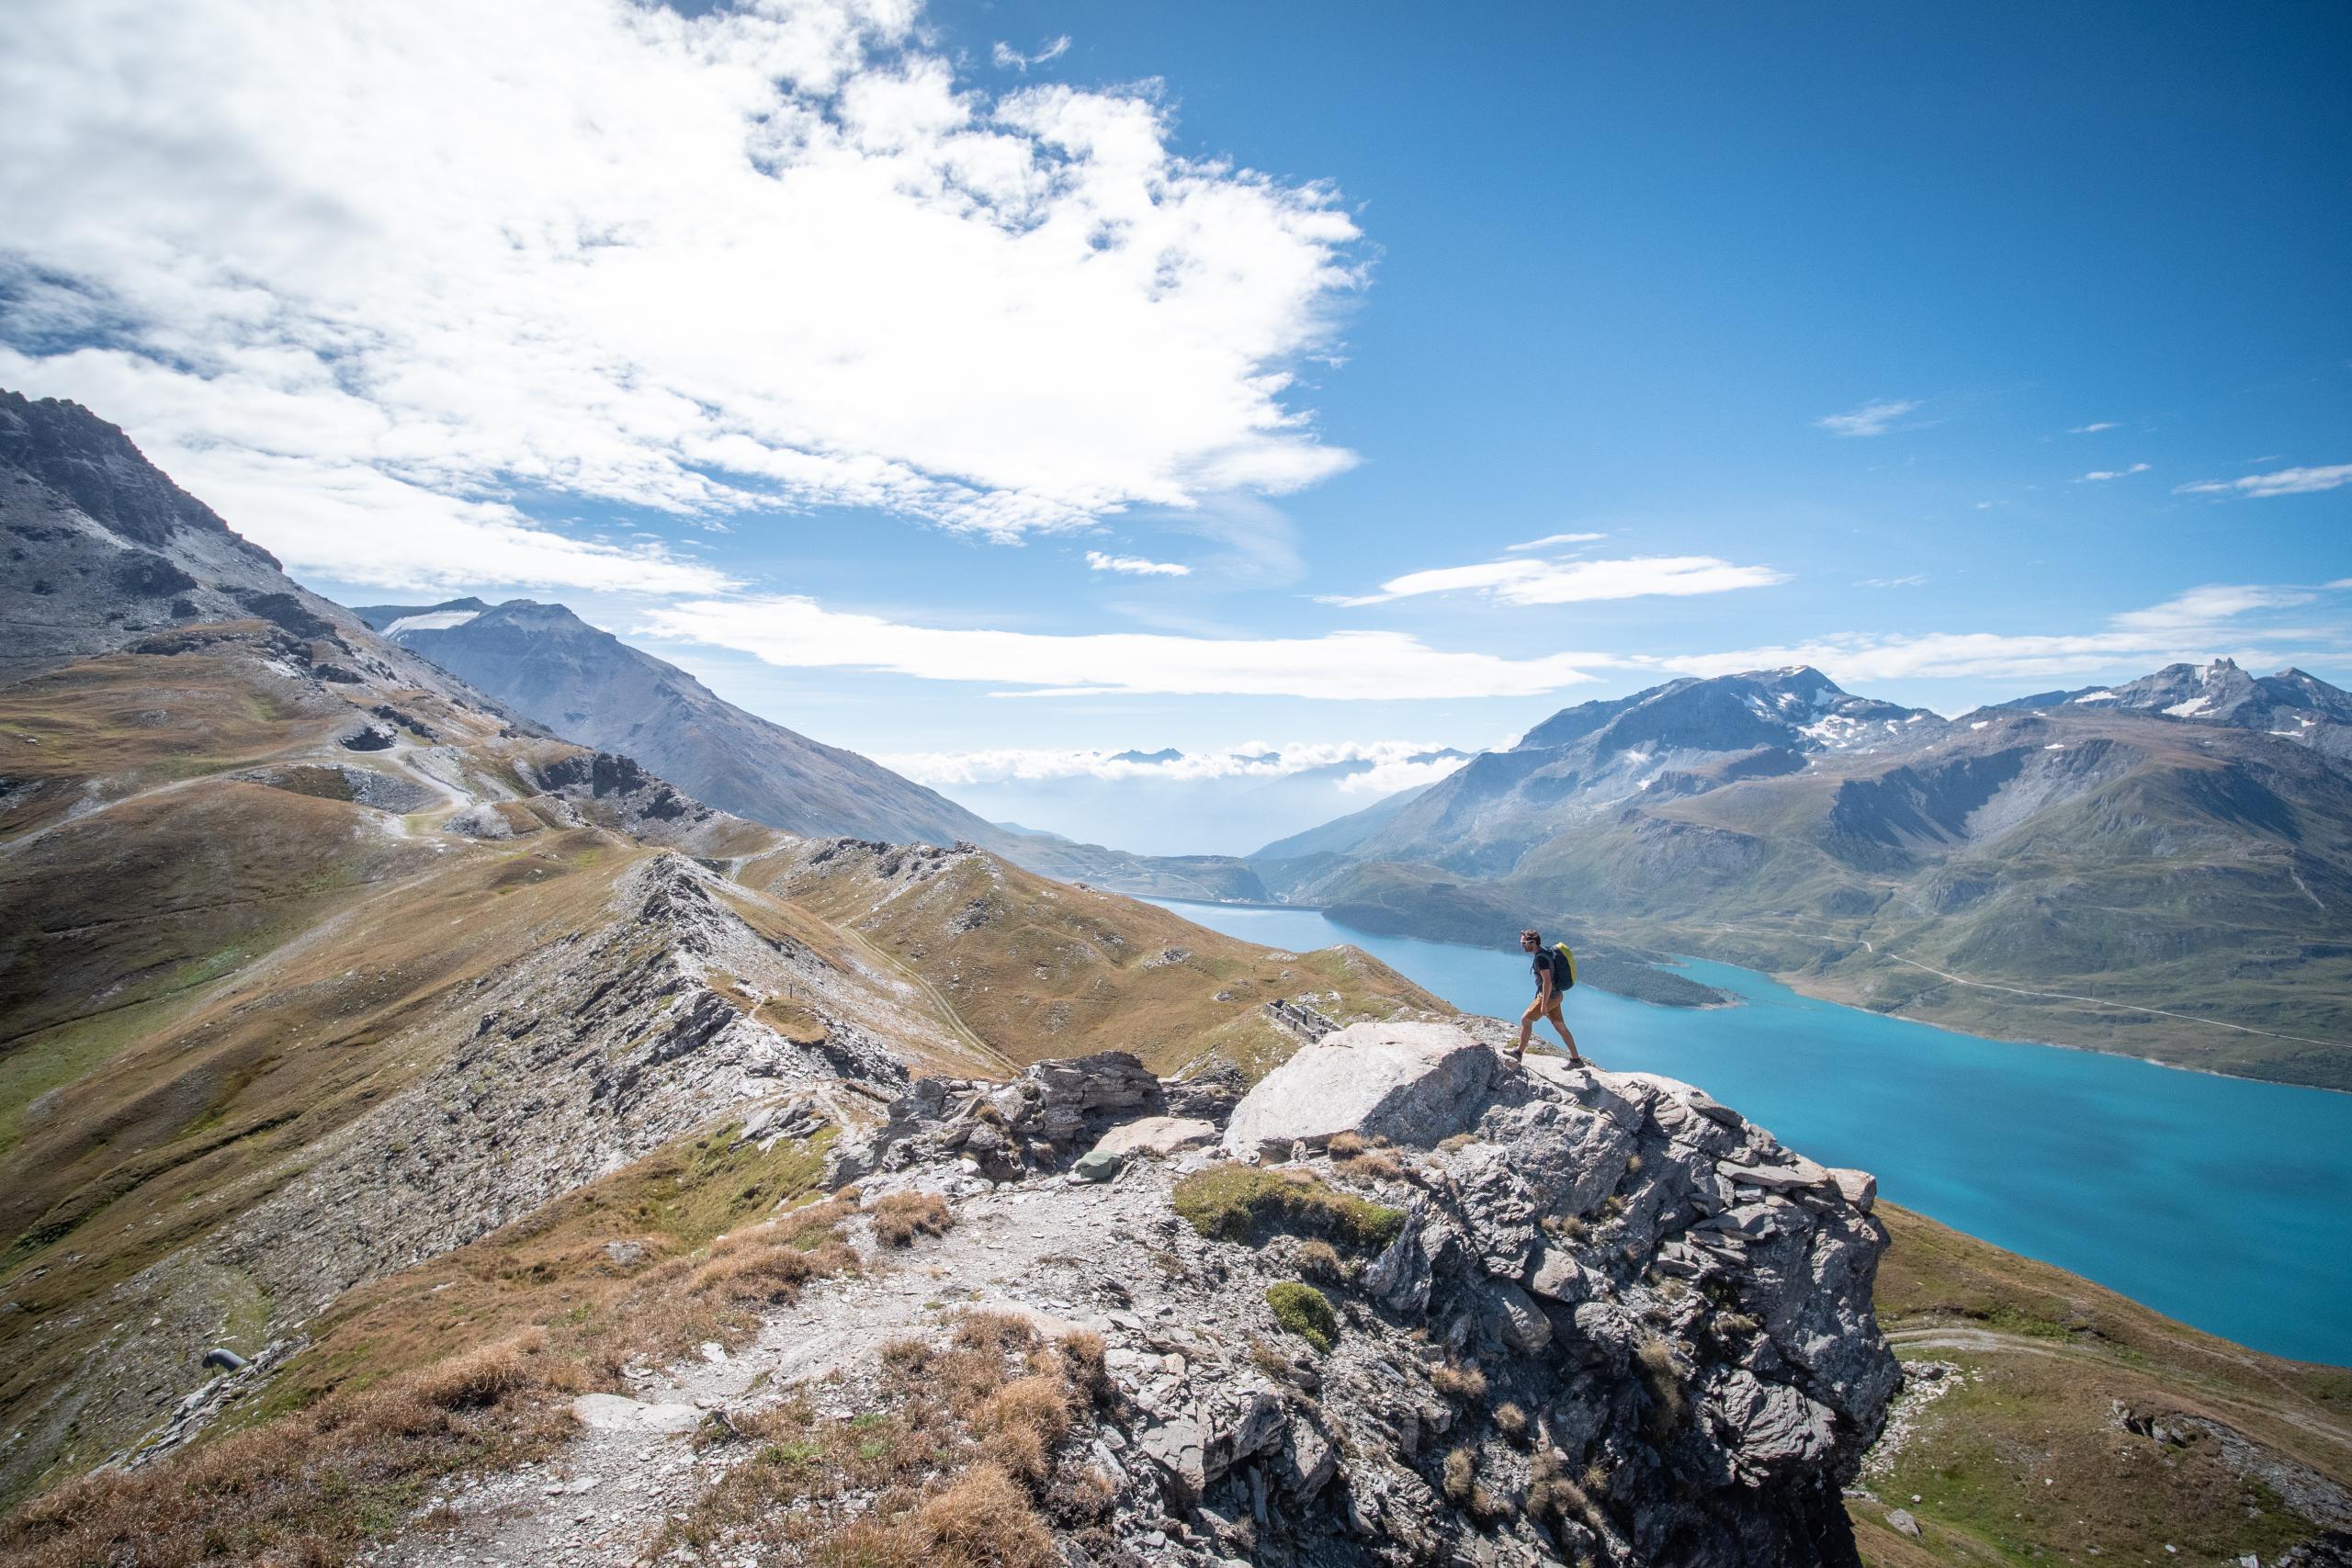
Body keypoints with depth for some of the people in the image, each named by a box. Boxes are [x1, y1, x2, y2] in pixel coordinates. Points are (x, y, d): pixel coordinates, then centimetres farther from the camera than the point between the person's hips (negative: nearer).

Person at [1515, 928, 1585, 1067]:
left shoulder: (1541, 957, -22)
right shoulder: (1546, 951, 9)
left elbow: (1547, 981, -26)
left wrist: (1543, 1005, -24)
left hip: (1549, 997, -10)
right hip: (1556, 995, 10)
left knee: (1525, 1020, 2)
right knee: (1560, 1027, 14)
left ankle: (1519, 1052, 12)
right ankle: (1576, 1059, 19)